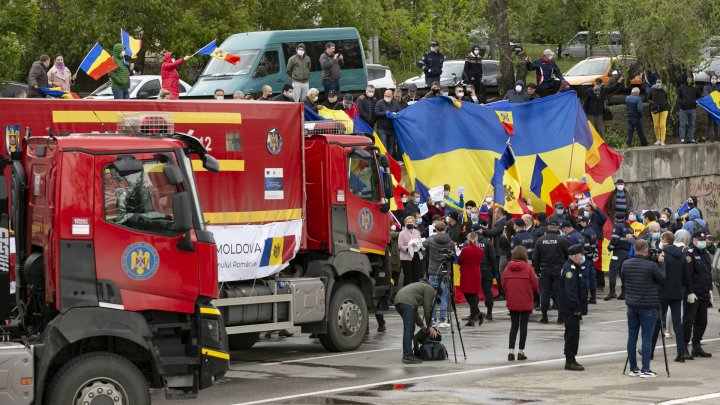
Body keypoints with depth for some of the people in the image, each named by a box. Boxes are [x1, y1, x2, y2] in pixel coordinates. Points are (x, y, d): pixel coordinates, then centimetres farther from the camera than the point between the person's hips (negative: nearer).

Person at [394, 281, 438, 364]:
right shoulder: (430, 289, 10)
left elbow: (414, 311, 34)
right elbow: (427, 309, 4)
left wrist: (422, 325, 31)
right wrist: (430, 326, 11)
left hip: (398, 301, 10)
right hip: (406, 303, -10)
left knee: (410, 329, 16)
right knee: (409, 330, -11)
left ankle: (407, 354, 16)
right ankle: (407, 356, -16)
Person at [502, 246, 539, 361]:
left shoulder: (507, 268, -4)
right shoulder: (529, 268, -12)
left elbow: (503, 284, 1)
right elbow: (535, 285, -9)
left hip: (512, 303, 3)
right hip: (526, 303, -3)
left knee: (514, 326, 12)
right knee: (523, 326, 7)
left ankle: (511, 351, 3)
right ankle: (521, 351, 9)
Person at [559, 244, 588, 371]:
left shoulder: (574, 268, 16)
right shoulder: (570, 269, -19)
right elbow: (570, 291, -25)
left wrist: (579, 308, 21)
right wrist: (576, 308, -23)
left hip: (573, 309, 11)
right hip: (571, 309, -11)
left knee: (572, 334, 15)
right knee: (572, 334, -6)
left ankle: (570, 360, 22)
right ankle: (570, 361, -2)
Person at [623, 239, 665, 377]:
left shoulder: (626, 264, 2)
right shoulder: (651, 266, -15)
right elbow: (663, 280, -2)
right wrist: (662, 264, 7)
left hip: (631, 305, 5)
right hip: (648, 307, -5)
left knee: (632, 337, 9)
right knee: (646, 338, -2)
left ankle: (633, 368, 14)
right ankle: (645, 369, -3)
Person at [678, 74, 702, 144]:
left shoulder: (695, 87, 4)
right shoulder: (681, 87, 2)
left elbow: (700, 97, 12)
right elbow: (678, 97, 9)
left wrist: (696, 102, -5)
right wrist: (680, 102, -9)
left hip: (692, 109, 1)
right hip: (683, 109, -1)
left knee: (692, 125, 7)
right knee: (682, 124, -2)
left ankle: (691, 138, 13)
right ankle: (682, 139, 1)